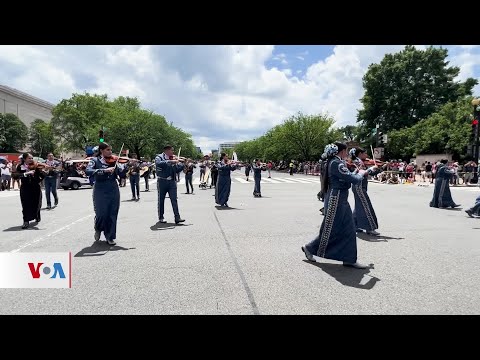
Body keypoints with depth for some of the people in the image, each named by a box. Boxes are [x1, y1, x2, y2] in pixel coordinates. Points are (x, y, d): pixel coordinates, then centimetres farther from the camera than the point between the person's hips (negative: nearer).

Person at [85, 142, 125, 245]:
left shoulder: (114, 161, 7)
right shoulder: (95, 160, 0)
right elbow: (88, 171, -18)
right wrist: (104, 170, -27)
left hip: (113, 190, 3)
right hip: (100, 190, -2)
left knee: (112, 214, 4)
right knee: (101, 213, 1)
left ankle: (110, 237, 18)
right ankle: (98, 229, 35)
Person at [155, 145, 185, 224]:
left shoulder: (173, 159, 9)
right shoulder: (159, 157, -3)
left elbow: (177, 169, 10)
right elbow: (159, 164, -26)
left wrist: (184, 164, -2)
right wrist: (170, 161, -29)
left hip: (172, 182, 3)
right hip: (162, 181, -3)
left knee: (174, 200, -3)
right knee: (161, 200, 8)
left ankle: (177, 218, -5)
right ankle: (161, 217, 22)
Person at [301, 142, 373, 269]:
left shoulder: (335, 162, 13)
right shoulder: (336, 163, -19)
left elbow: (346, 177, 17)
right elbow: (353, 179, -21)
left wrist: (358, 173, 7)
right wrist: (361, 174, -2)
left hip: (341, 200, 10)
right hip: (336, 200, -10)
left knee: (348, 230, 10)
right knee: (331, 229, 3)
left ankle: (349, 259, 17)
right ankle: (310, 248, 20)